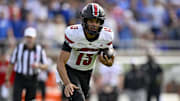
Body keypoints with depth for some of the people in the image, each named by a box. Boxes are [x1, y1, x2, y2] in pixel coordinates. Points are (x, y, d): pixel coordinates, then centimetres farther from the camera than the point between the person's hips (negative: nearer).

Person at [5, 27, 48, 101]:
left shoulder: (40, 50, -3)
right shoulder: (19, 48, -4)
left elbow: (45, 66, 1)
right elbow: (11, 64, 4)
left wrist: (38, 66, -22)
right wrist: (7, 79, 5)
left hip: (32, 79, 1)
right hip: (19, 78, -1)